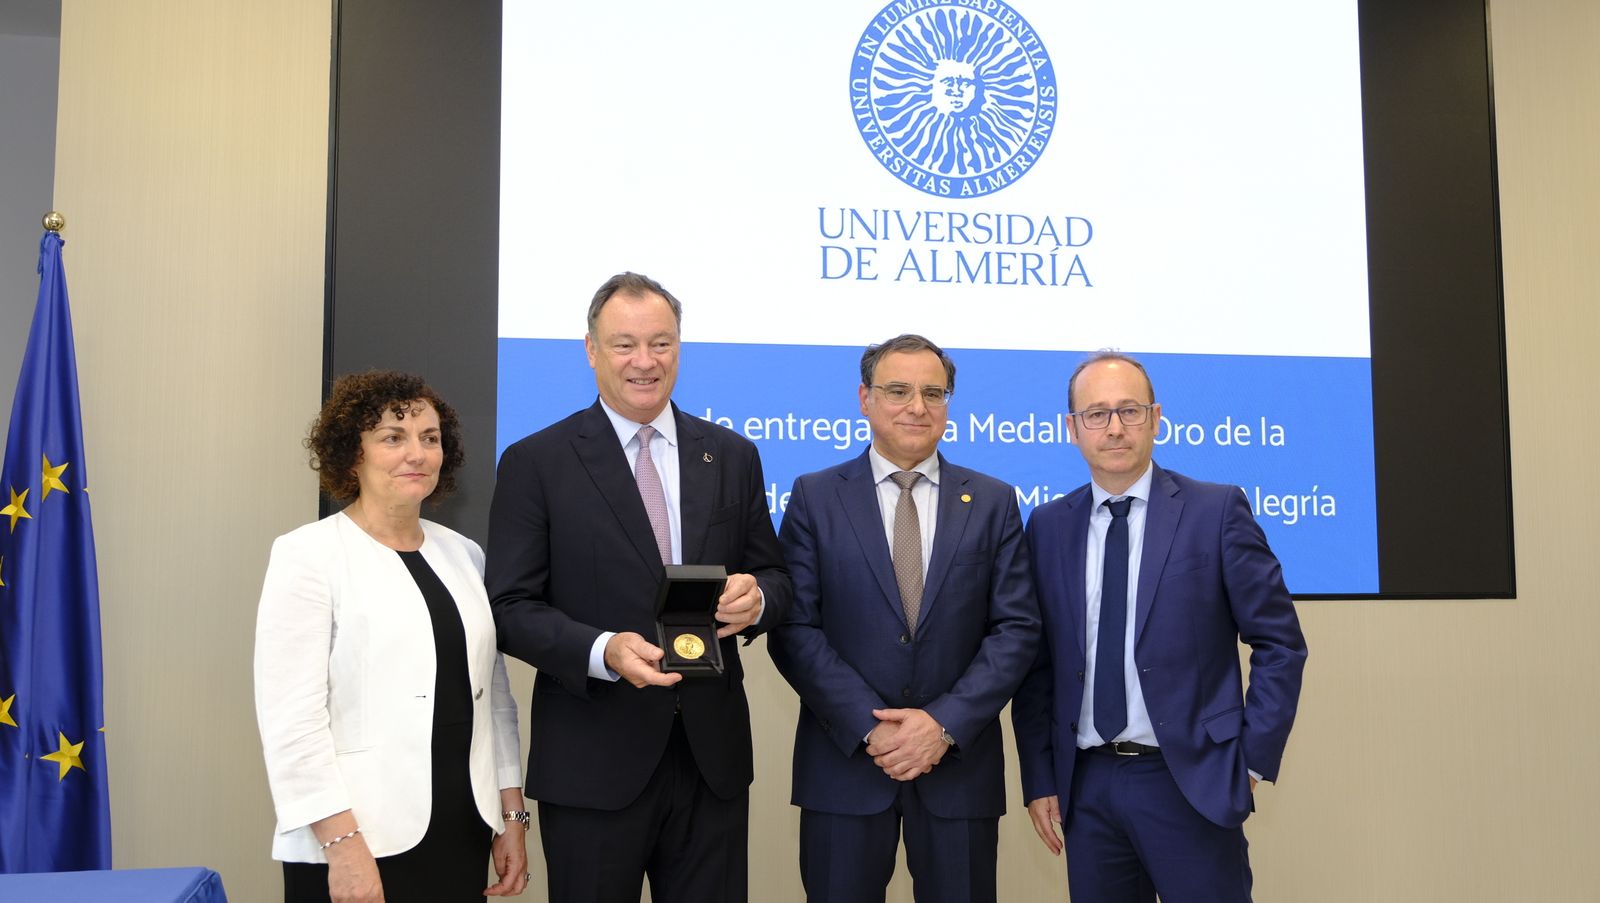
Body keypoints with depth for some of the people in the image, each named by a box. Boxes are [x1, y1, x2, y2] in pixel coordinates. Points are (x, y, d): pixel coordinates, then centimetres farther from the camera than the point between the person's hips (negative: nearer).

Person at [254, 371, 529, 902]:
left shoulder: (463, 555, 10)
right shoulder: (308, 555, -7)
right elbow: (291, 717, -13)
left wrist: (512, 816, 9)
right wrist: (341, 842, -18)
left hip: (461, 837, 5)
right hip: (360, 844, -5)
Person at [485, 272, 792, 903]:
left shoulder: (733, 456, 8)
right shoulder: (535, 463, -2)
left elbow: (775, 578, 11)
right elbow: (511, 607, -6)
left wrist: (755, 596, -13)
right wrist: (603, 651, -23)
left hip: (712, 754, 3)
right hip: (593, 762, -3)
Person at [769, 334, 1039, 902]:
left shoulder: (993, 503, 5)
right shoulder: (815, 498, 2)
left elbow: (1017, 629, 0)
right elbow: (795, 629, -4)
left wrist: (945, 724, -12)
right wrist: (870, 727, -13)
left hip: (960, 764, 1)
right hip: (844, 762, -1)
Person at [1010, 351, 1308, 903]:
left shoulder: (1216, 511, -4)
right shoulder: (1049, 526, 5)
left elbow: (1280, 644, -1)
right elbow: (1037, 662, 8)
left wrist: (1254, 758, -4)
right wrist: (1039, 780, 4)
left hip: (1191, 785, -3)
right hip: (1086, 788, 3)